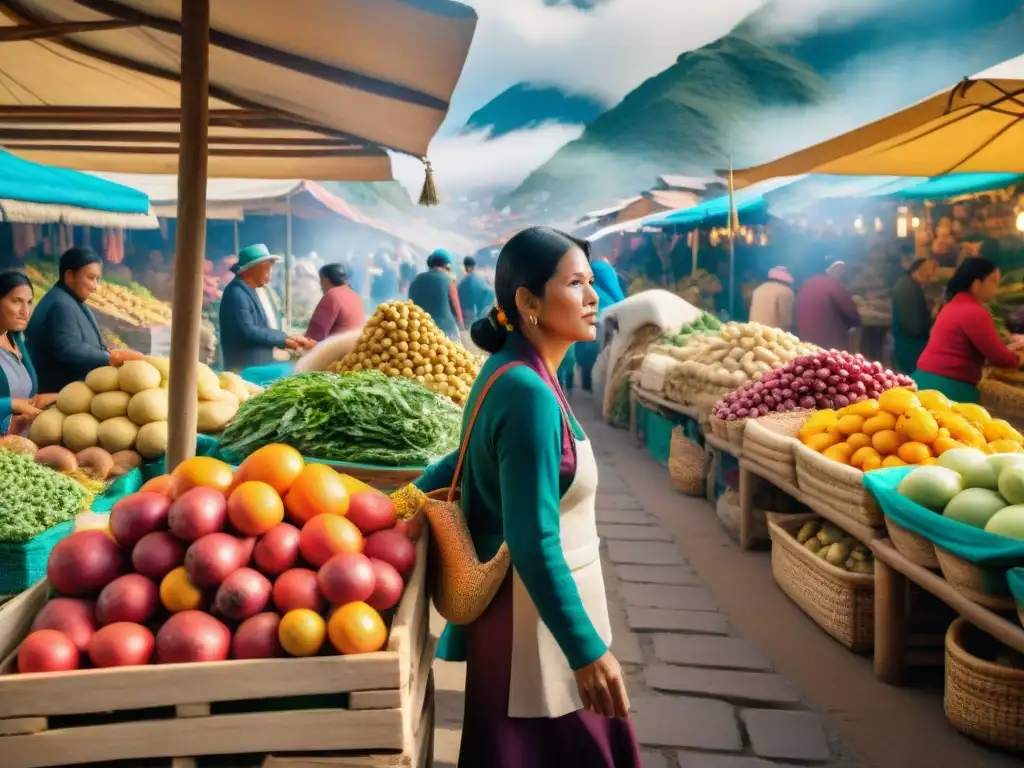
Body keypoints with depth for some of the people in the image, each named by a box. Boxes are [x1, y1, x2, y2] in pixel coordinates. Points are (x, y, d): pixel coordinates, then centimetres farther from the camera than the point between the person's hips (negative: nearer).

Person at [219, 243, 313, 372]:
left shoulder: (248, 291, 14)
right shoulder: (237, 293, -16)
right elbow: (247, 332, -22)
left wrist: (287, 341, 8)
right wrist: (286, 338, -15)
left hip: (257, 366, 10)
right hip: (244, 369, -10)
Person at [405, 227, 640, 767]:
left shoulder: (512, 373, 5)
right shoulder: (529, 393, -25)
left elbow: (463, 464, 12)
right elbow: (534, 542, -27)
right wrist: (586, 650, -23)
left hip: (536, 609, 9)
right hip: (536, 621, -9)